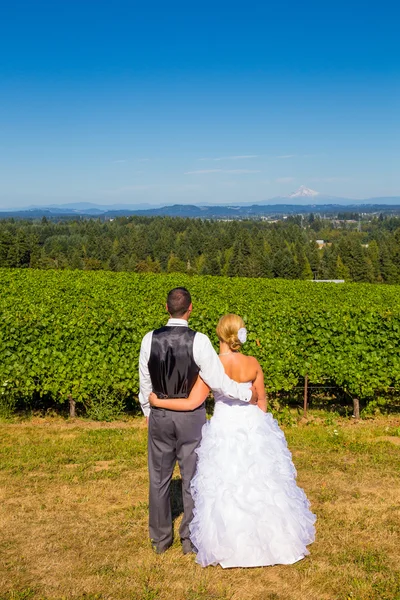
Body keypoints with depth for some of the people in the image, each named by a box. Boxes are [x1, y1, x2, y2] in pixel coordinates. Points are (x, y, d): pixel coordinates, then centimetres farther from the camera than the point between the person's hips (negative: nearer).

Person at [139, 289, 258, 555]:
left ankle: (160, 539, 27)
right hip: (191, 417, -2)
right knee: (192, 478, 12)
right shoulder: (198, 341, -16)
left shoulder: (149, 339, -7)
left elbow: (145, 383, 4)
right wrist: (248, 394, -1)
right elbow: (217, 380, -17)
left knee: (159, 478, 15)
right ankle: (190, 539, 22)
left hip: (159, 415, 2)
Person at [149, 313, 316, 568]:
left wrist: (158, 402, -4)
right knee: (260, 484, 16)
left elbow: (192, 403, -16)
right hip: (253, 427, 3)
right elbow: (262, 399, 4)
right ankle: (271, 539, 29)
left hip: (224, 429, -3)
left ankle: (230, 546, 22)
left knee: (225, 489, 11)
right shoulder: (253, 364, -8)